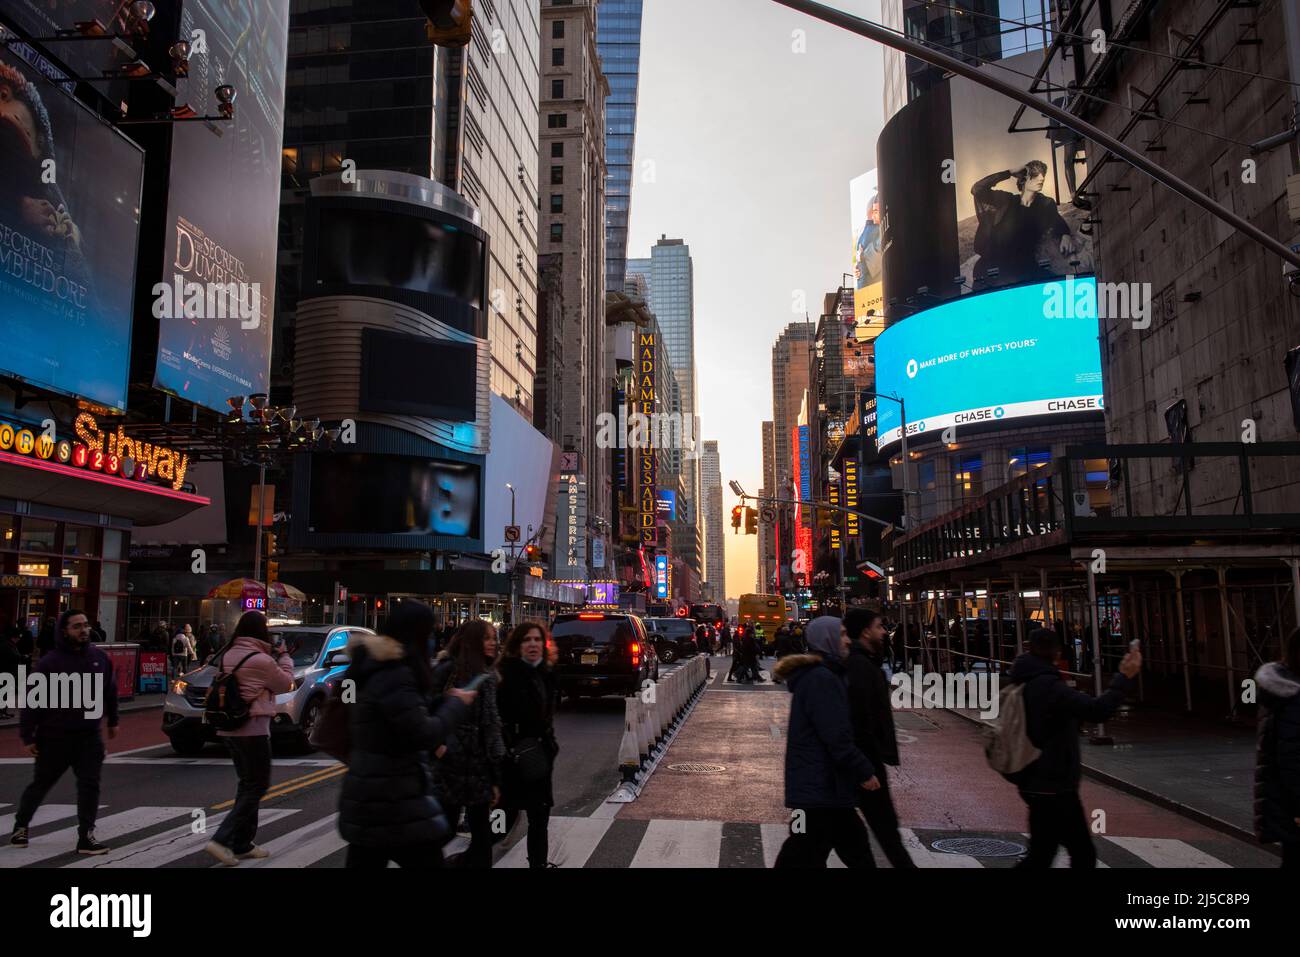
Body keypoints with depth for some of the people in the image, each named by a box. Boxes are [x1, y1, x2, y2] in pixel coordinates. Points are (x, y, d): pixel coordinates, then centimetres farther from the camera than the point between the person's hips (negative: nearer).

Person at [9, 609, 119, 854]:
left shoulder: (99, 658, 1)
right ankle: (20, 825, 39)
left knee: (90, 785, -3)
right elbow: (33, 701, -9)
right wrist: (27, 736, -10)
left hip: (90, 737, 2)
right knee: (41, 784, 15)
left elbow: (110, 691, 13)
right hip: (55, 738, -2)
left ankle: (86, 836, 3)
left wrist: (112, 720, 18)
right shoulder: (50, 663, -12)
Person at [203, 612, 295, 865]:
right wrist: (283, 655, 9)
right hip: (252, 730, -8)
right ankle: (222, 840, -7)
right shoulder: (261, 660, -17)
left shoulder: (228, 656, 6)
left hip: (228, 729, 8)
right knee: (258, 786, 2)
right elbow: (285, 684, -3)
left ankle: (242, 845, 21)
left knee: (247, 784, 18)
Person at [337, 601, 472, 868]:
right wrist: (456, 703, -8)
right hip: (393, 799, -10)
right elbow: (423, 733, -21)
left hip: (370, 794, 10)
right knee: (427, 861, 0)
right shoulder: (394, 674, -20)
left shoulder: (374, 666, 12)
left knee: (365, 863, 14)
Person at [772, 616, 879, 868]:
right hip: (820, 786, -11)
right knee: (806, 855, -4)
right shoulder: (822, 679, -19)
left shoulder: (814, 675, 15)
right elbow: (837, 737, -22)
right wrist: (864, 771, -13)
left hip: (823, 782, 11)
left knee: (853, 841, 18)